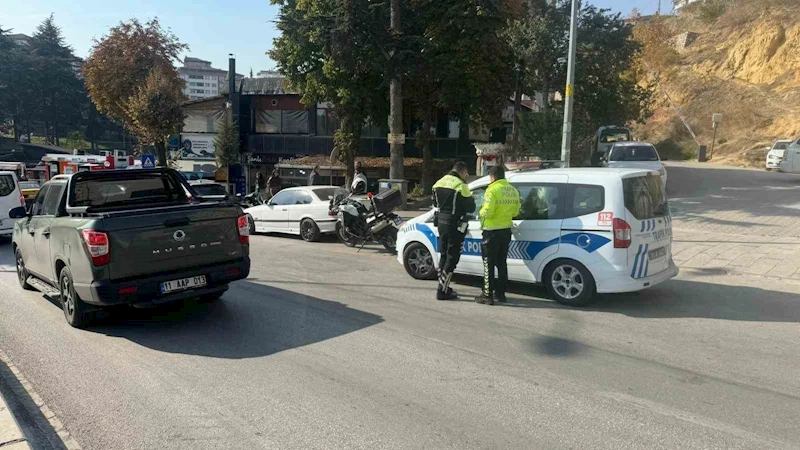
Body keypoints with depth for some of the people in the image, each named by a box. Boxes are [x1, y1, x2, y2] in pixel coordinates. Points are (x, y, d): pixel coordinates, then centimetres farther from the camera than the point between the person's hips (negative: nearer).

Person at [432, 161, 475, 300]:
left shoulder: (439, 183, 9)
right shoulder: (460, 185, -15)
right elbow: (470, 208, -12)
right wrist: (471, 198, 8)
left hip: (441, 222, 8)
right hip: (455, 225, -8)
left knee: (444, 255, 17)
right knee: (452, 257, -2)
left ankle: (443, 286, 25)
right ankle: (442, 291, -2)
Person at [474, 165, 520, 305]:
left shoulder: (493, 190, -18)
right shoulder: (513, 191, 7)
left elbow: (487, 212, -22)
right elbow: (515, 212, 12)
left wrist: (481, 213, -2)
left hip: (492, 232, -7)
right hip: (506, 230, 7)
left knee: (489, 264, -1)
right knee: (502, 263, 16)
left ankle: (487, 295, 1)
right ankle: (500, 293, 22)